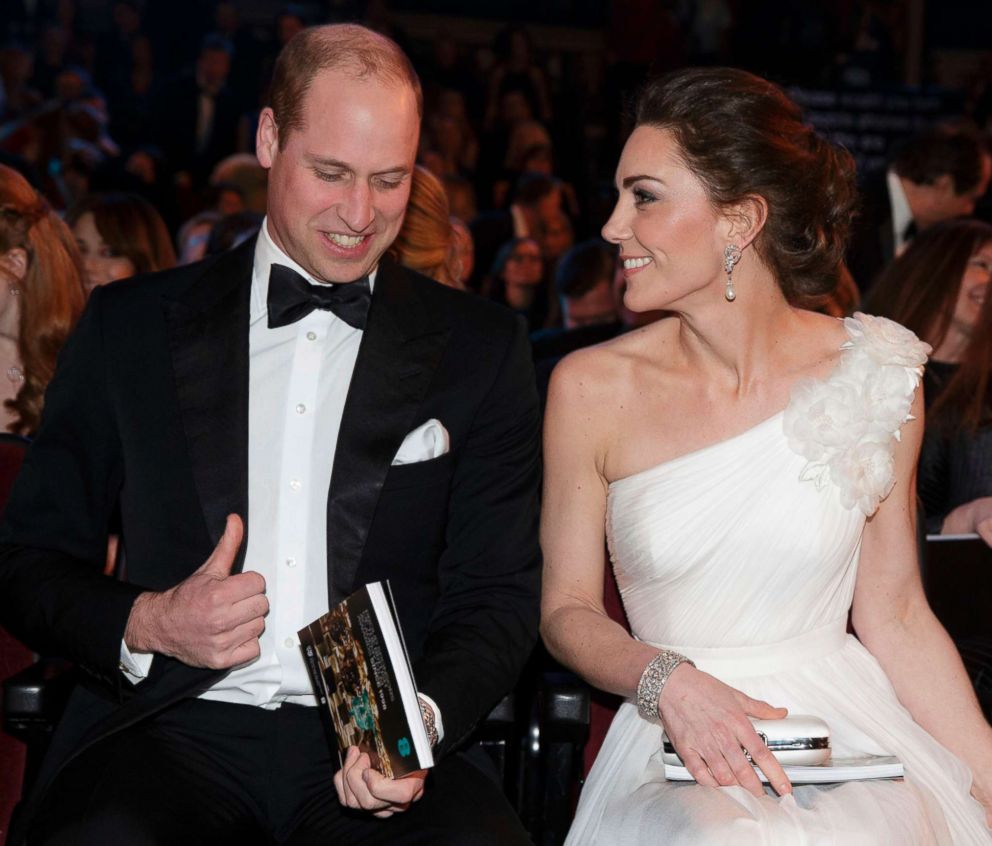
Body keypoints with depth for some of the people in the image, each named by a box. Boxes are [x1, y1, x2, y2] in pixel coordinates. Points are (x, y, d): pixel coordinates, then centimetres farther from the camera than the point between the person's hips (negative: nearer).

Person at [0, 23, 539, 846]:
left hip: (379, 748, 1)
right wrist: (144, 625, -9)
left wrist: (421, 717, -14)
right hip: (177, 729, 0)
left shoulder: (481, 348, 12)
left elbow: (497, 594, 8)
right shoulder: (129, 325, 11)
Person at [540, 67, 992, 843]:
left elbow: (894, 616, 5)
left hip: (849, 738, 1)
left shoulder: (876, 377, -1)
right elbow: (567, 609, 4)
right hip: (675, 752, 0)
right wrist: (668, 681, -16)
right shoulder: (592, 388, -2)